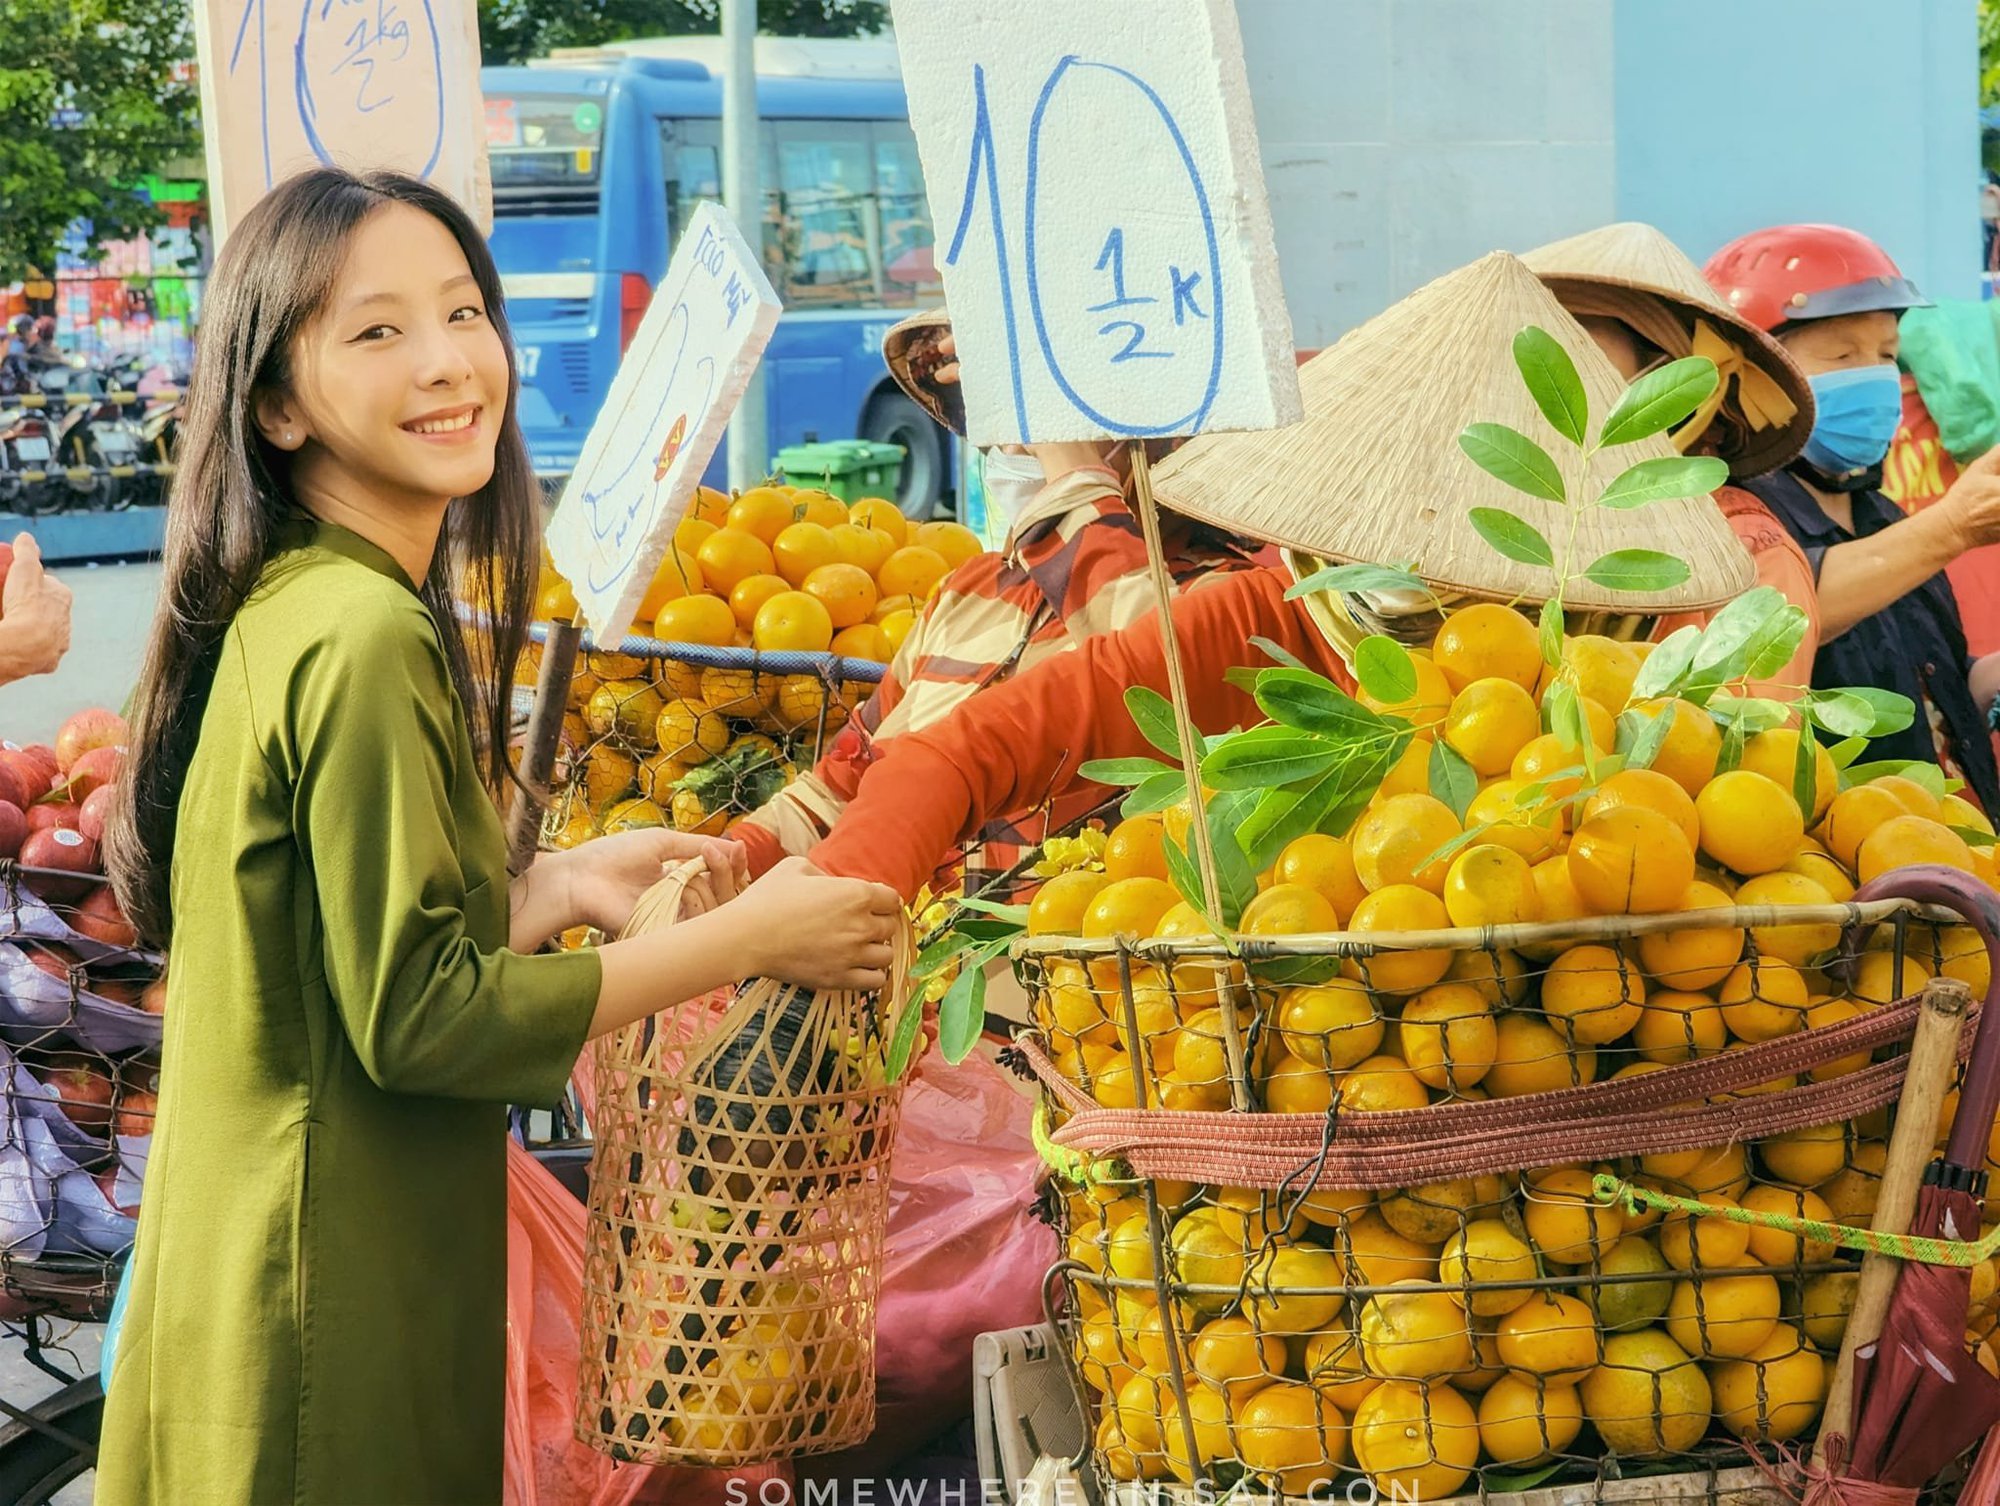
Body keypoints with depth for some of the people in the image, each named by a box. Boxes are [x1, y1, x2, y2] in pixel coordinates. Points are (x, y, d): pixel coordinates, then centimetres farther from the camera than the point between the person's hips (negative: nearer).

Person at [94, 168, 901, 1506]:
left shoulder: (288, 611, 9)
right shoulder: (366, 639, -19)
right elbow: (416, 1020, -21)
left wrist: (561, 889, 6)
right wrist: (744, 940, -14)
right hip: (334, 1306, -9)